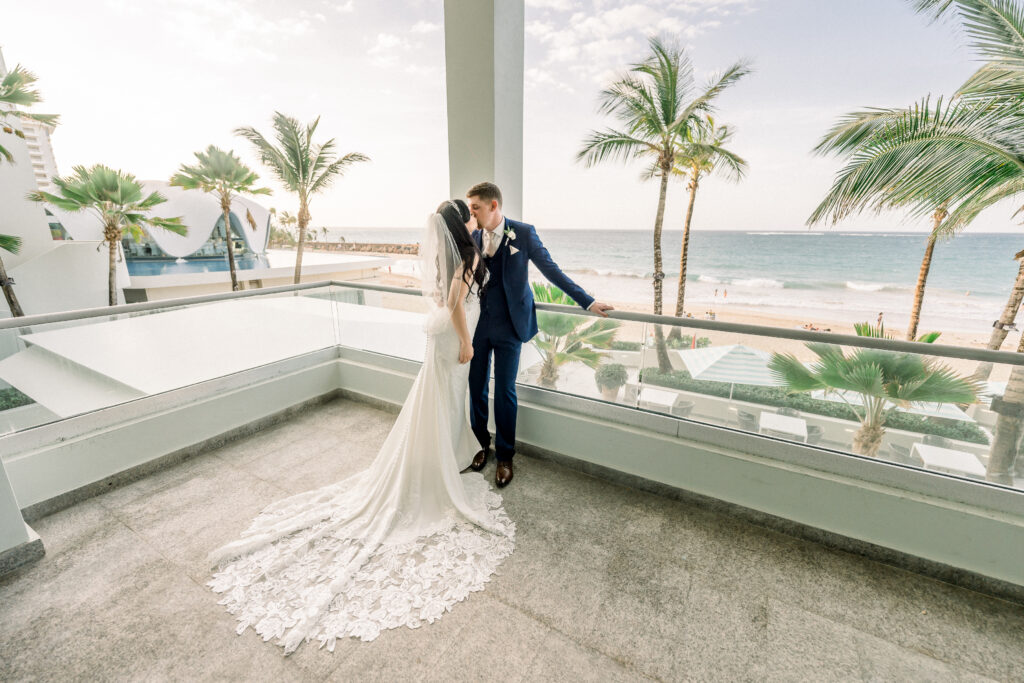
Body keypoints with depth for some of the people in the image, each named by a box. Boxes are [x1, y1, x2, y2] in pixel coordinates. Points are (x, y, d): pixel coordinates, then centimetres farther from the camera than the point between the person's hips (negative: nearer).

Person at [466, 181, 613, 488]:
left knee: (504, 392, 2)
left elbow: (551, 269, -4)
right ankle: (481, 443, 32)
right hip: (476, 324, 3)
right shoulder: (471, 237, 3)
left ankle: (504, 456, 22)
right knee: (475, 387, 9)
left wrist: (587, 301, -6)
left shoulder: (523, 233, -6)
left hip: (508, 326, -3)